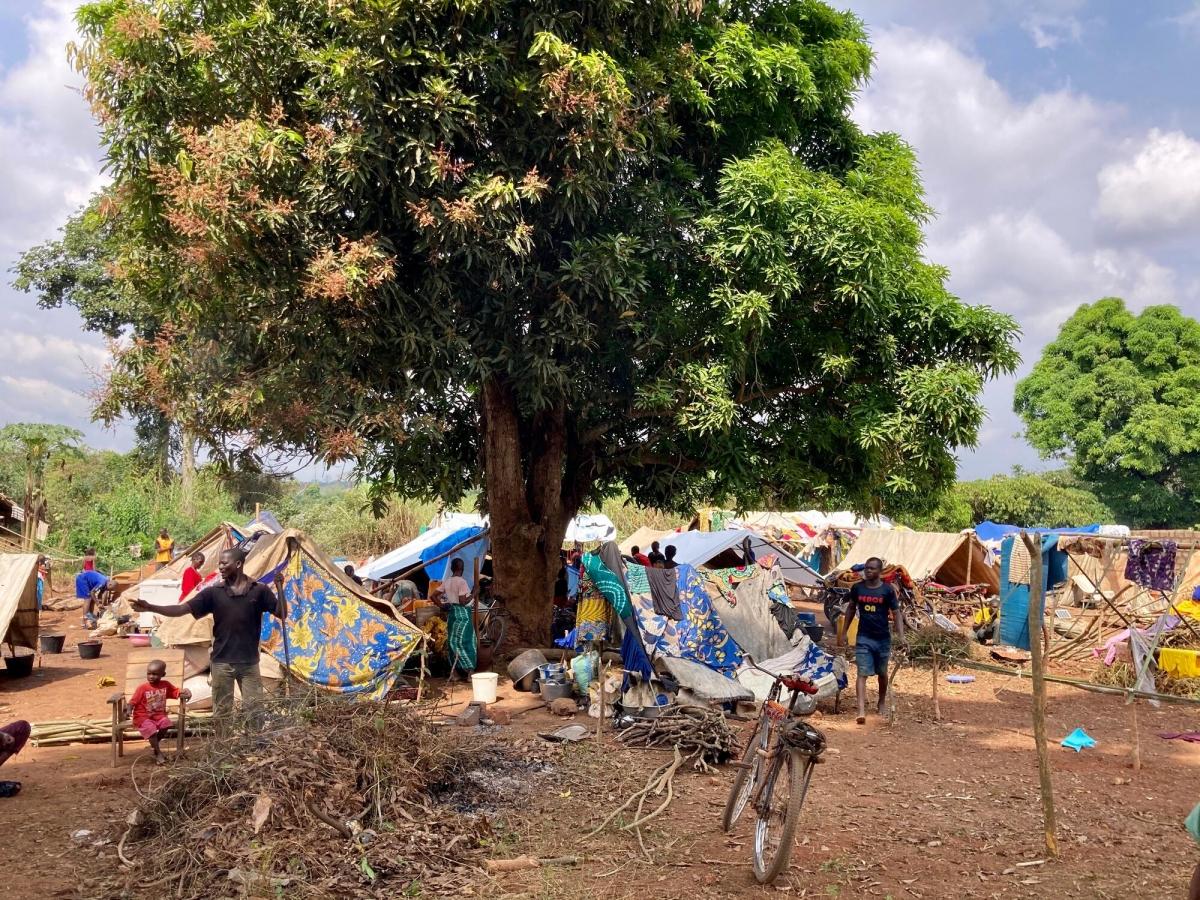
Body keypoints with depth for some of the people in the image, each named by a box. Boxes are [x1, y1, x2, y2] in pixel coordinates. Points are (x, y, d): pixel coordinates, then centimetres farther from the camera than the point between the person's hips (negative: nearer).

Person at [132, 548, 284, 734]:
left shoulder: (259, 590, -3)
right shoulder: (214, 592, -1)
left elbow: (282, 614, -5)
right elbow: (182, 609, -4)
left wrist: (279, 587, -18)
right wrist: (150, 608, -14)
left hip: (249, 662, -1)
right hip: (221, 662, 1)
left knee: (256, 710, 4)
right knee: (222, 712, 10)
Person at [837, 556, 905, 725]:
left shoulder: (888, 590, -6)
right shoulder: (857, 588, 0)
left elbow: (896, 613, -5)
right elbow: (851, 609, 13)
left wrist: (901, 636, -17)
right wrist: (843, 632, 12)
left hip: (883, 638, 0)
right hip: (864, 638, 0)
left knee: (882, 673, 17)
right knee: (863, 674, -10)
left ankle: (881, 703, 39)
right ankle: (861, 711, -18)